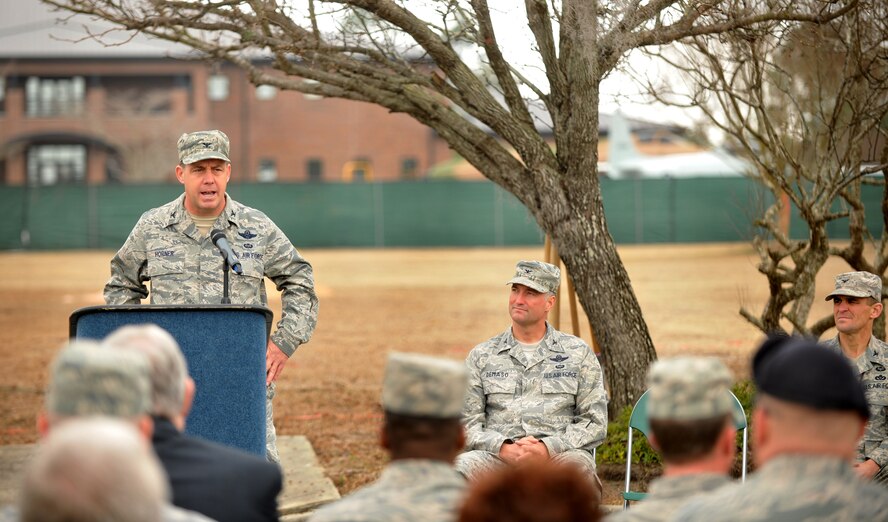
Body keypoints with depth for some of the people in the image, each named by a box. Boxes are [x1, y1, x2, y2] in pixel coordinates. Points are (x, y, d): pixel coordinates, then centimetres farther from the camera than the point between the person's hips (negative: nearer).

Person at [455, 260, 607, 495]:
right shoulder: (482, 356, 17)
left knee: (579, 464, -38)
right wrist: (503, 449, -11)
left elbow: (594, 421, 8)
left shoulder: (578, 354, 14)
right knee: (463, 466, -34)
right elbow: (466, 421, 10)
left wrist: (547, 448, -9)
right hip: (497, 456, 1)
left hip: (558, 454, -1)